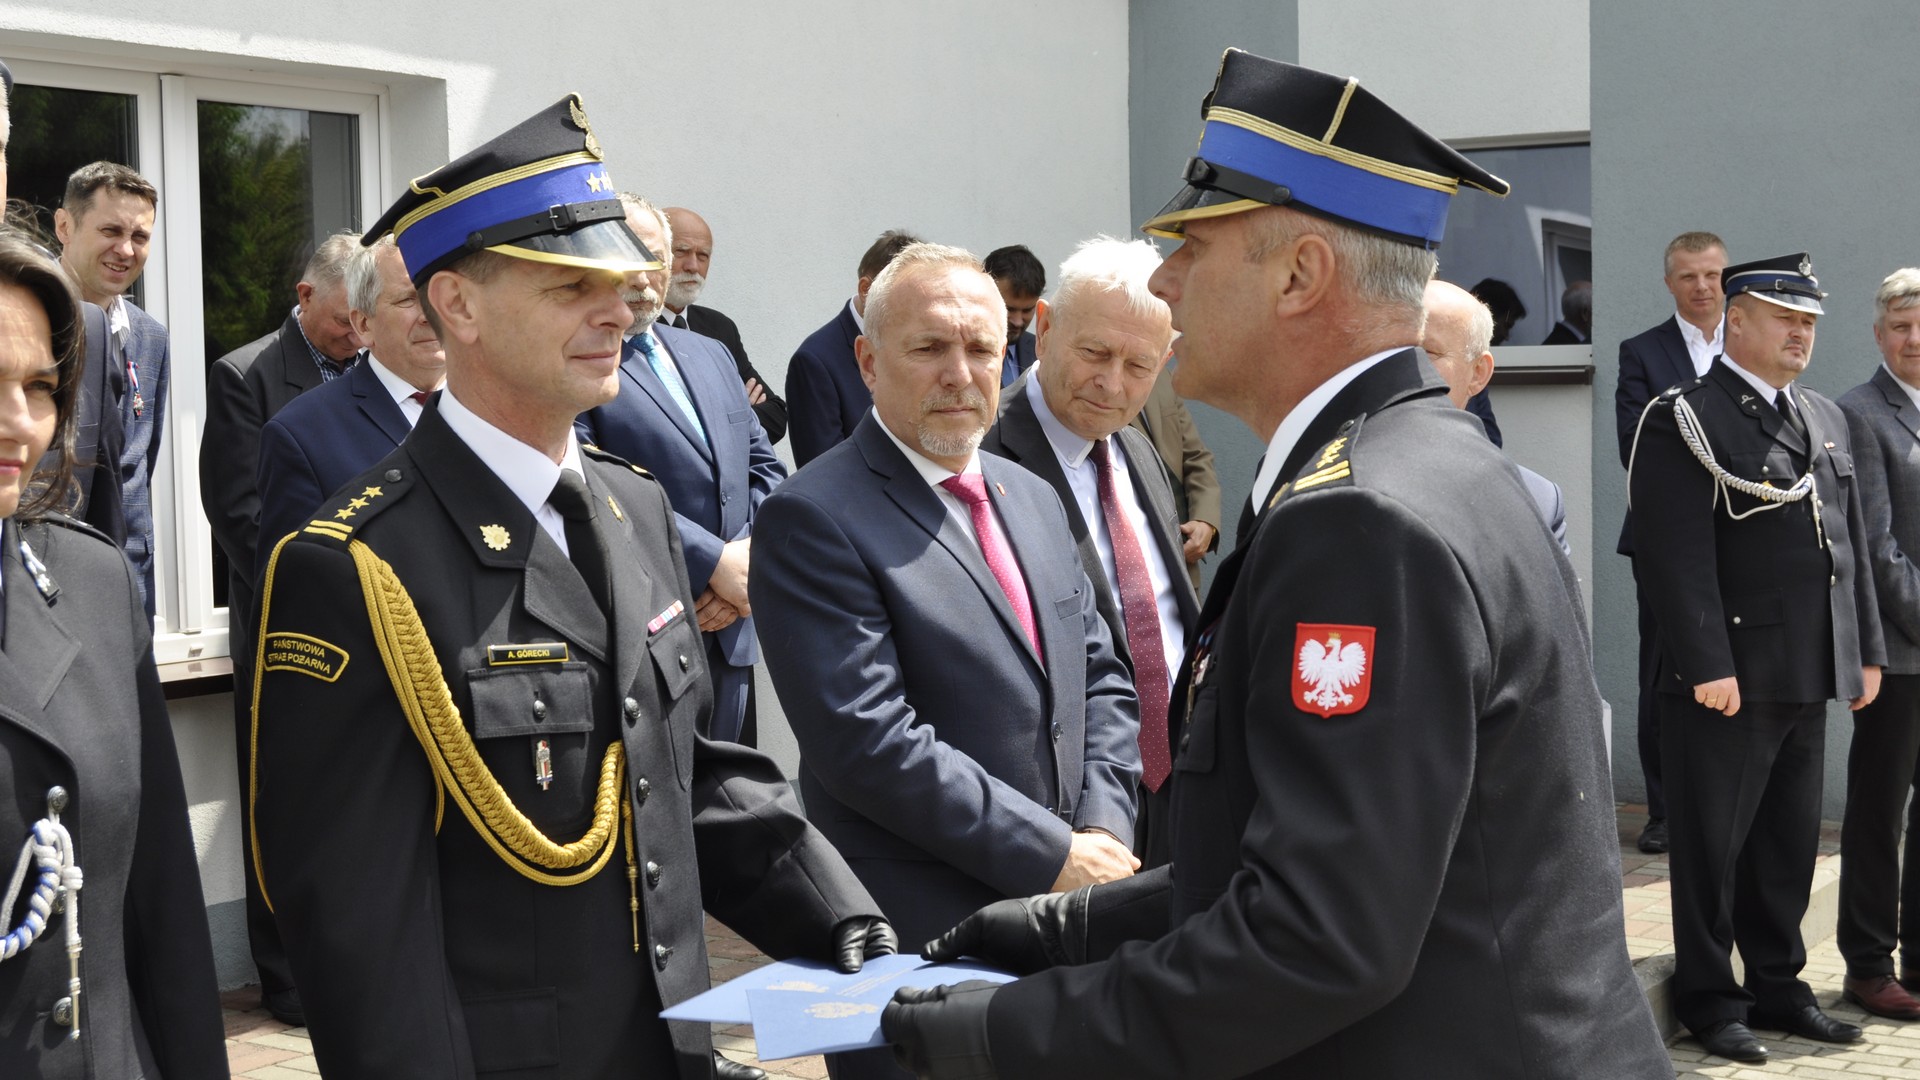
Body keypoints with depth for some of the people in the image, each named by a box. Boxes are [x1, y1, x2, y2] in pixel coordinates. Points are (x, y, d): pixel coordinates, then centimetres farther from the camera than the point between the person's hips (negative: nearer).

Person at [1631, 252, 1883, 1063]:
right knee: (1713, 844, 2)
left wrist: (1866, 651, 14)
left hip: (1808, 683, 7)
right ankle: (1709, 999, 13)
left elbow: (1850, 544, 19)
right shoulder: (1685, 420, -8)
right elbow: (1679, 554, -15)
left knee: (1791, 842, 13)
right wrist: (1708, 665, -20)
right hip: (1727, 677, -7)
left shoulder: (1826, 419, 17)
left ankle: (1778, 987, 25)